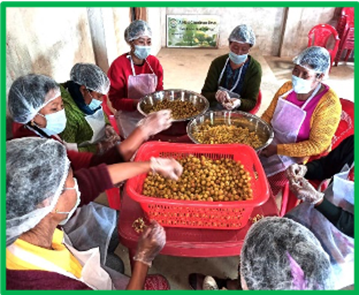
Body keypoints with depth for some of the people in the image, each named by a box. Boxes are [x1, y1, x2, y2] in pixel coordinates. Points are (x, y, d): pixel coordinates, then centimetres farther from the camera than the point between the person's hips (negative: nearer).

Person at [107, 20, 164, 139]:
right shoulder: (118, 65, -12)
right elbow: (115, 100, -10)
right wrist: (135, 103, -28)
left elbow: (159, 89, 11)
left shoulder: (154, 62, 2)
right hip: (129, 115, -4)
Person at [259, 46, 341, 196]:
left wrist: (278, 149, -22)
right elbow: (268, 116, 6)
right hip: (269, 143, 6)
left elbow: (316, 145, -19)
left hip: (294, 156, -6)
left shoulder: (328, 104, -18)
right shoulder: (287, 87, -1)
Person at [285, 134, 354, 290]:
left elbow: (352, 227, -24)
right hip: (315, 213, 5)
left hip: (341, 246, -4)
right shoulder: (352, 143, -13)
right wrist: (303, 169, -15)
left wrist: (316, 199, -35)